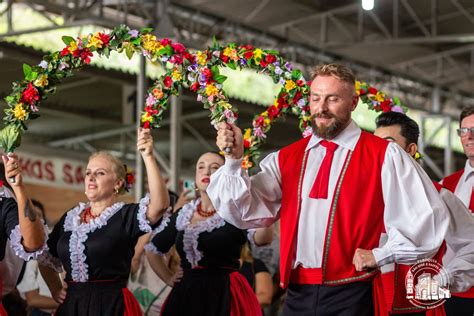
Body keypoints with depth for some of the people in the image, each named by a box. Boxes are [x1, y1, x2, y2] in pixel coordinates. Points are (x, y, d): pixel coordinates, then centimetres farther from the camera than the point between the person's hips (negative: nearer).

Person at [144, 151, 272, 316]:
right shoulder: (182, 215, 11)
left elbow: (263, 238, -26)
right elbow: (152, 250, 25)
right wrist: (169, 279, 13)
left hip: (225, 296, -4)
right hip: (186, 297, 4)